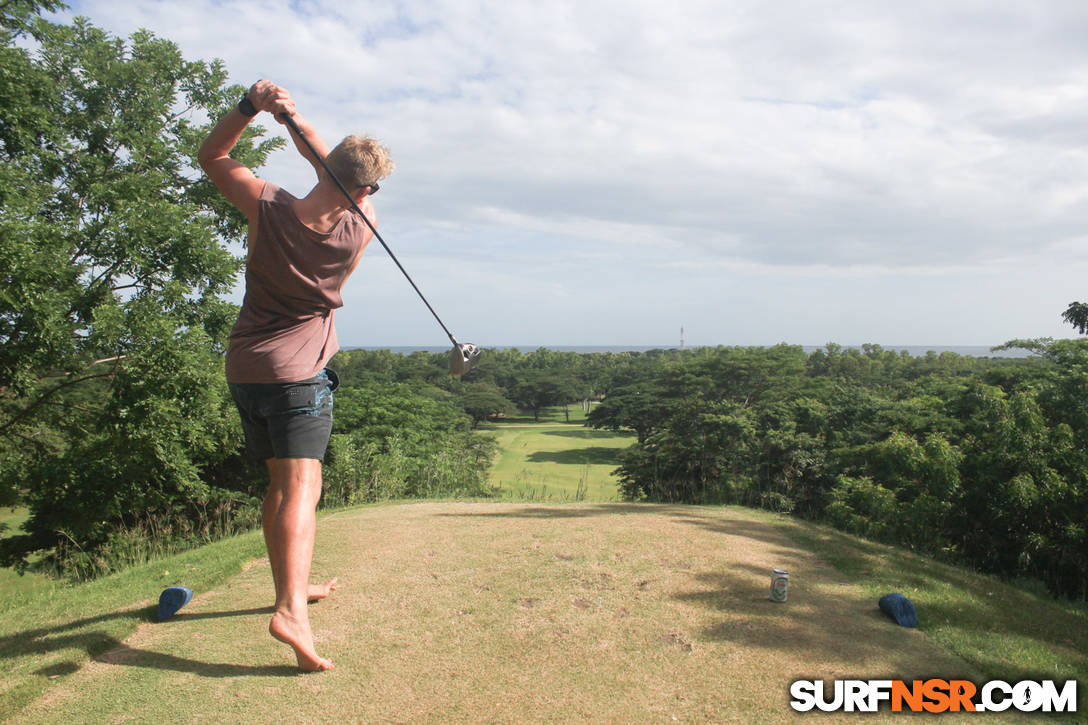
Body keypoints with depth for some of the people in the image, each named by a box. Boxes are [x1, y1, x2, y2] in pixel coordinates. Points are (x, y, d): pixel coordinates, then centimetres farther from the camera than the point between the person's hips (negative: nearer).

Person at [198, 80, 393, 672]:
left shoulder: (266, 206, -8)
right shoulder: (360, 227, -13)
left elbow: (210, 155, 9)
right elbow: (348, 180, 5)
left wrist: (251, 106, -6)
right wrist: (291, 116, -2)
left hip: (244, 368, 5)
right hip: (298, 371, -5)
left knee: (279, 483, 17)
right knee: (301, 486, -11)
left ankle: (291, 585, 31)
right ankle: (291, 610, -27)